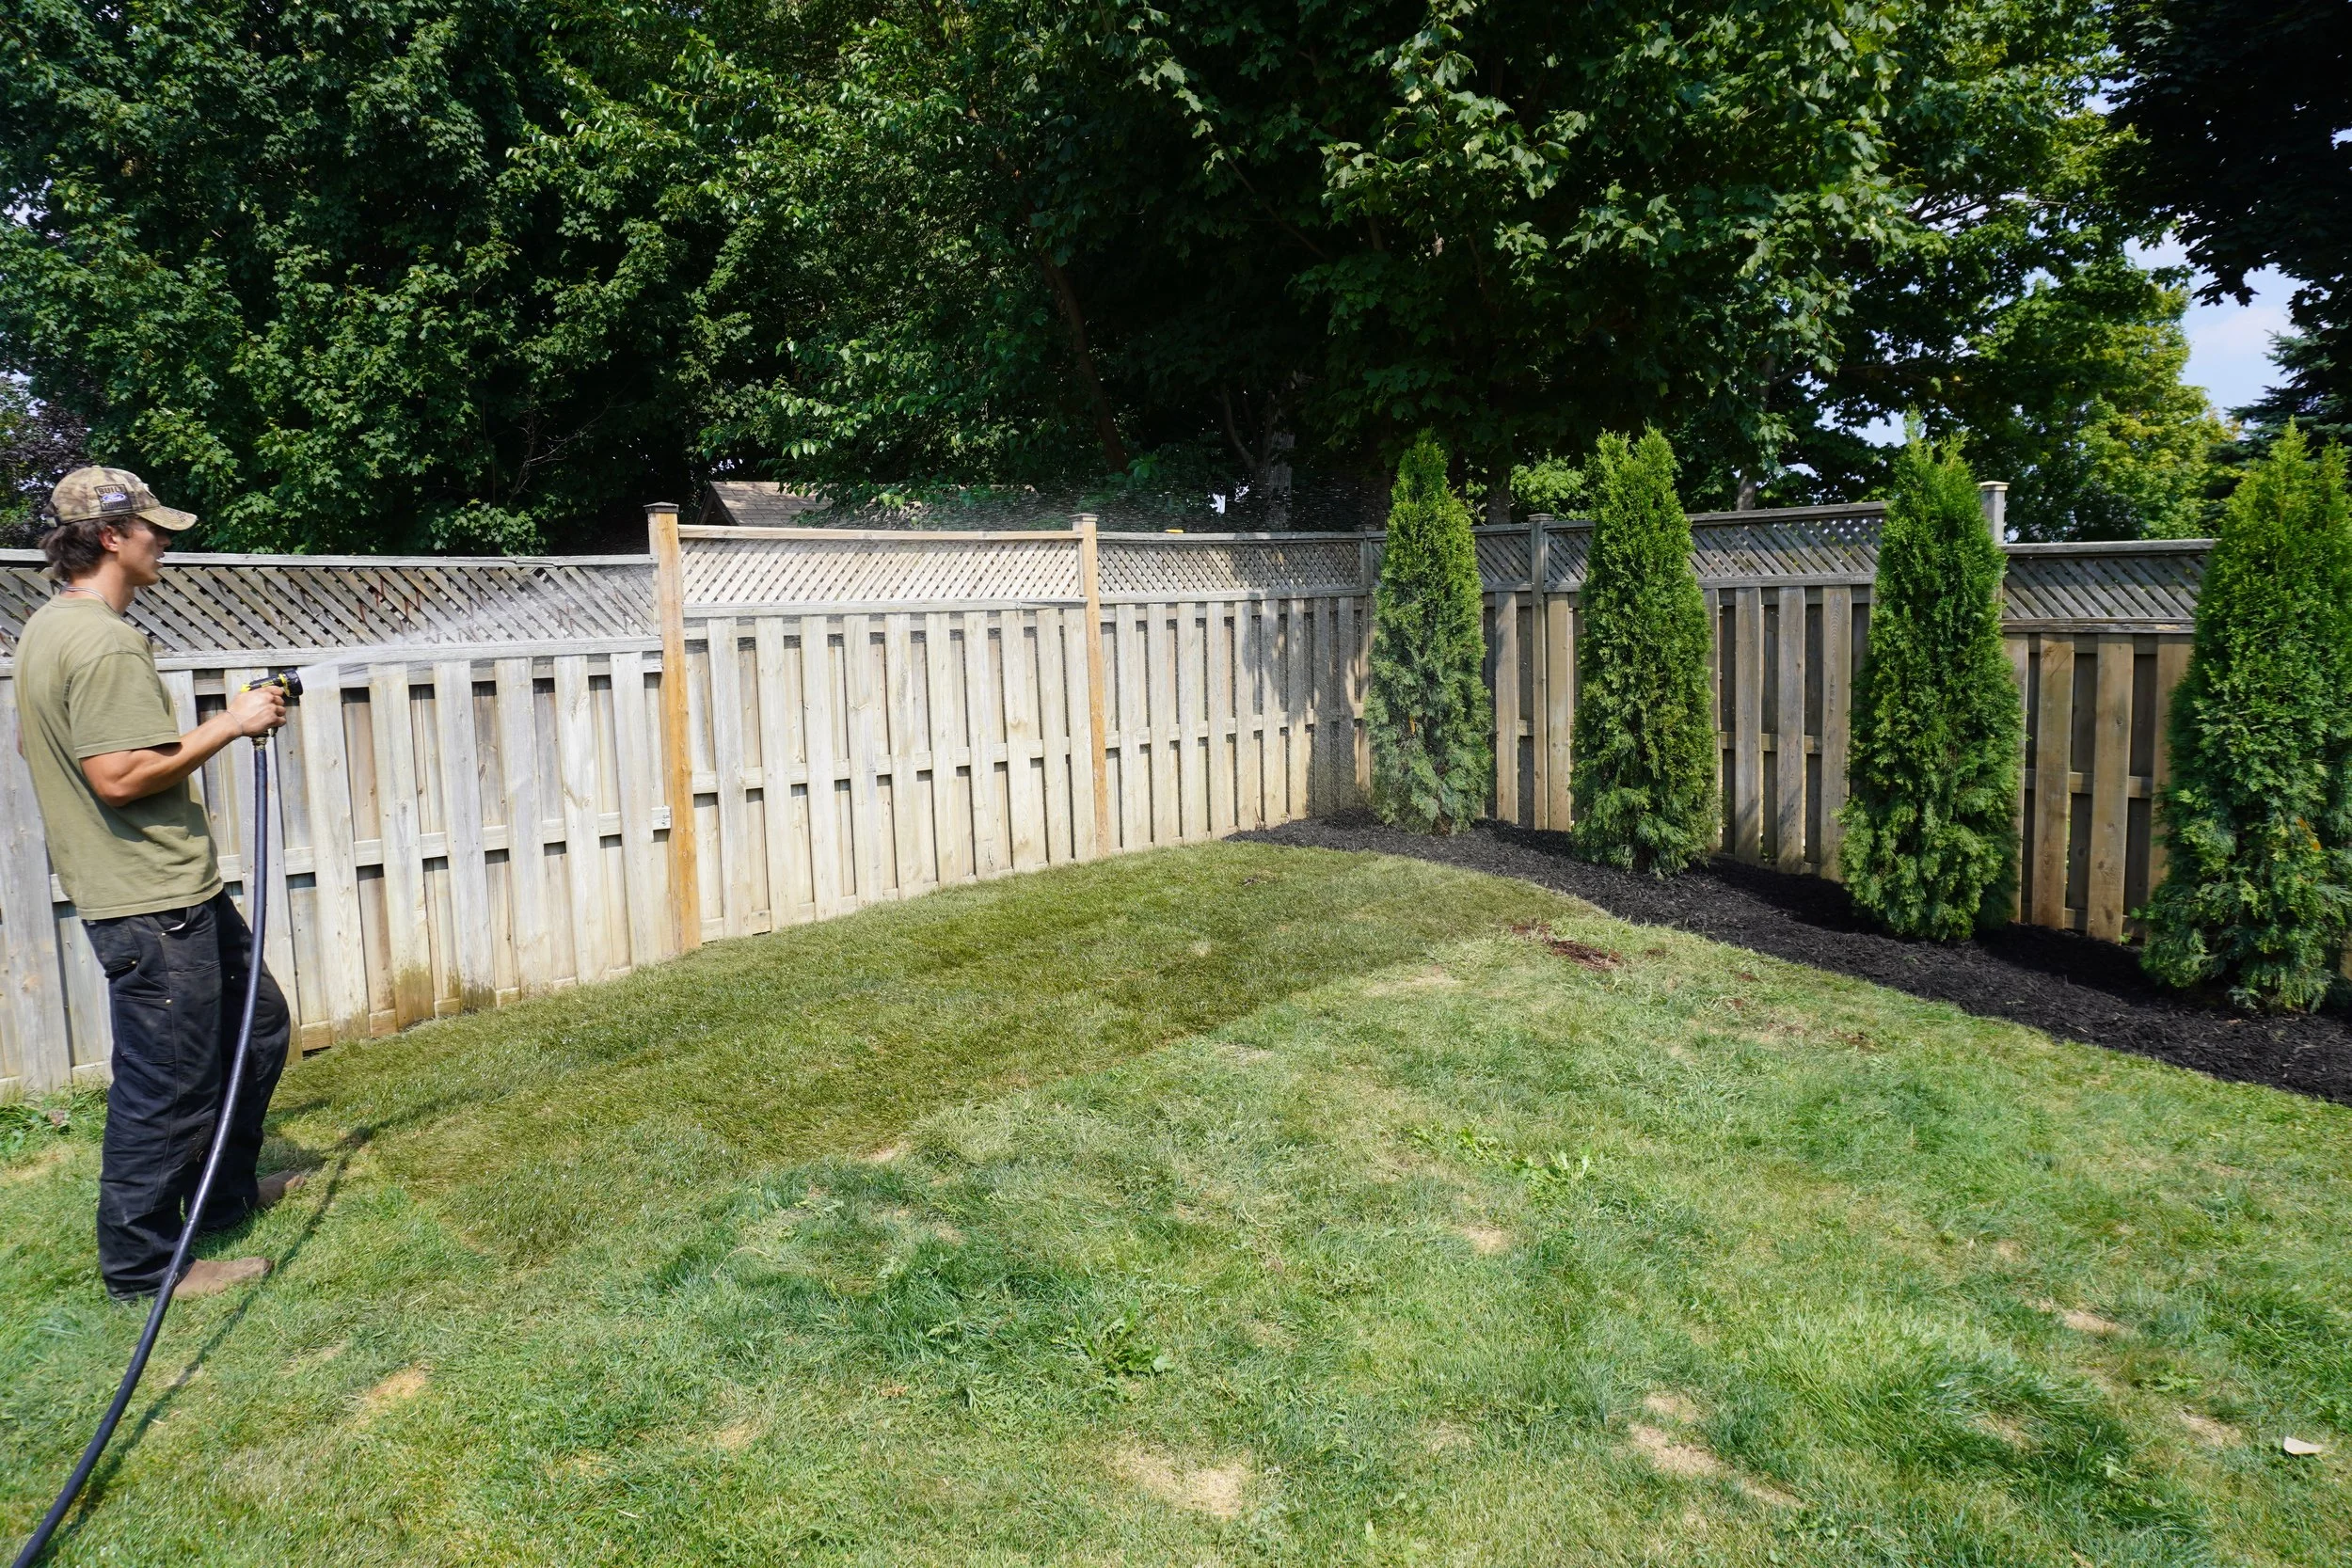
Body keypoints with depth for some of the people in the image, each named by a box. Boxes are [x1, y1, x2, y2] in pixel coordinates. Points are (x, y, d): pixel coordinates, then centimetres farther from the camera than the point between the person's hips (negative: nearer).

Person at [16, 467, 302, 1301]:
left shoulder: (48, 628, 13)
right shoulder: (105, 644, -21)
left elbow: (55, 752, 21)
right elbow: (122, 776, -27)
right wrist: (229, 726, -18)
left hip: (172, 888, 11)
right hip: (152, 900, -11)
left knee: (257, 1021, 22)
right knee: (166, 1083, 1)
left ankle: (222, 1193, 35)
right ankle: (141, 1262, 15)